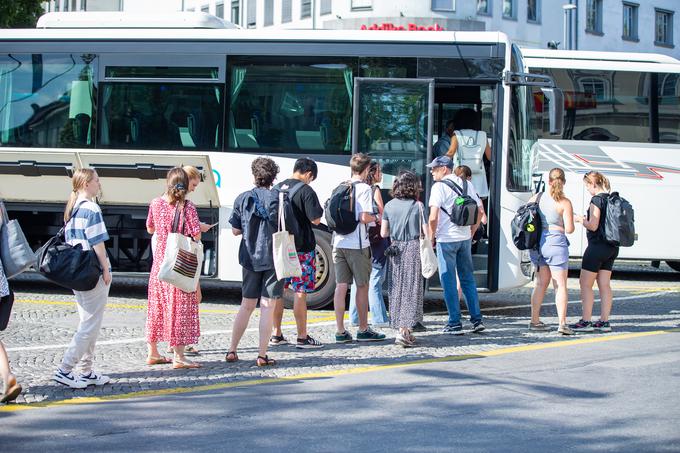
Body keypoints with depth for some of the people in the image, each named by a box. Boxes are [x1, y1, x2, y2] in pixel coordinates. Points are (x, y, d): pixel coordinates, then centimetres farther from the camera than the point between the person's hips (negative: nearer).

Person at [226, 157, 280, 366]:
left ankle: (232, 350, 18)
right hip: (274, 258, -3)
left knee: (247, 305, 16)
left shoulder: (243, 199, 0)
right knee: (268, 307, 0)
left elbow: (235, 230, 3)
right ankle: (262, 355, -2)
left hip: (250, 257, 3)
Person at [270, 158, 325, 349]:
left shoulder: (277, 188, 9)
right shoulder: (306, 191, -12)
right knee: (300, 292, -3)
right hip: (301, 247, -6)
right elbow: (315, 219, -15)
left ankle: (276, 334, 18)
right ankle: (302, 337, -1)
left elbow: (271, 215, 17)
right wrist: (319, 210, 3)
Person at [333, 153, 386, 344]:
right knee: (362, 286, 6)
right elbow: (365, 217, -17)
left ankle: (340, 331, 4)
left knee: (341, 286, 5)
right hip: (357, 244, -6)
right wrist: (375, 218, 2)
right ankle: (363, 330, 13)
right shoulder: (364, 188, -9)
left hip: (339, 242, 6)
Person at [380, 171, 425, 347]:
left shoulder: (389, 206, 4)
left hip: (395, 249, 4)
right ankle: (403, 331, -10)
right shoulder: (417, 206, -7)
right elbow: (426, 232, -7)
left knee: (397, 289, 11)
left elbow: (383, 232, 7)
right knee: (411, 289, -1)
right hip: (413, 248, -4)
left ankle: (402, 329, 15)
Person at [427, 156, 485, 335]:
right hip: (465, 238, 6)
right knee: (468, 279, 14)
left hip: (446, 239, -6)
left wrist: (431, 237, -3)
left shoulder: (439, 187, -10)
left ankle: (455, 323, 1)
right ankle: (477, 319, 11)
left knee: (449, 281, 1)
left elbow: (433, 217, -16)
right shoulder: (467, 185, 9)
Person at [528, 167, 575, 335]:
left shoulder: (537, 198, 4)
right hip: (555, 242, -5)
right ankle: (562, 323, -7)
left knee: (541, 282, 17)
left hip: (537, 242, 5)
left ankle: (535, 321, 17)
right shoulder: (564, 203, -9)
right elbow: (569, 229, -12)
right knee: (560, 285, 0)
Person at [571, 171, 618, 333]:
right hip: (612, 247, 8)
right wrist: (586, 219, 19)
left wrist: (580, 220, -2)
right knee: (604, 285, 9)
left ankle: (586, 321, -5)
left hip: (597, 245, -8)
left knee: (585, 284, -2)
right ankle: (604, 322, 9)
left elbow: (593, 226, -19)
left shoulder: (596, 200, -14)